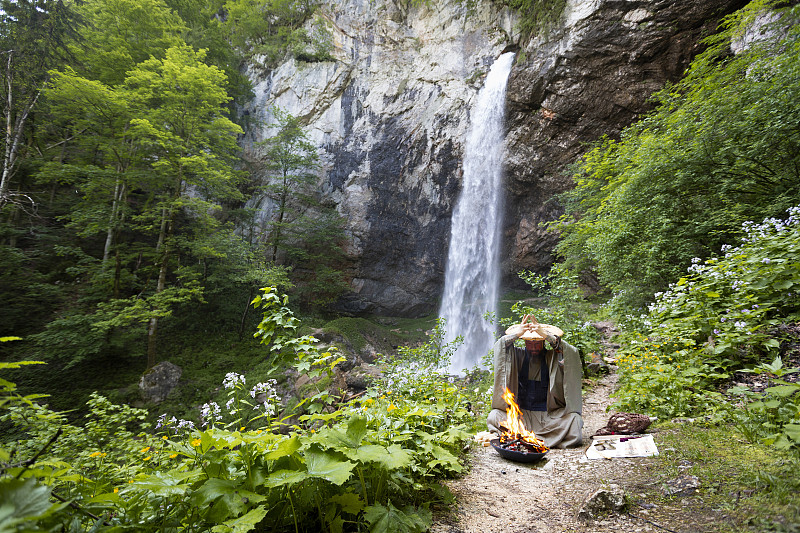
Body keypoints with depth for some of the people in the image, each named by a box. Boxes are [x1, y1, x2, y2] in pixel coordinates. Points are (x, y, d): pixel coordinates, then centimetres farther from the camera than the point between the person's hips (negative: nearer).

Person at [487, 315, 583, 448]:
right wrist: (516, 333, -28)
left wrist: (546, 335, -29)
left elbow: (572, 354, -18)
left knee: (574, 420, -26)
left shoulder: (552, 357, 1)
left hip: (549, 414, 0)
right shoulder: (518, 356, 4)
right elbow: (499, 348, -12)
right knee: (494, 416, -24)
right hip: (521, 411, 0)